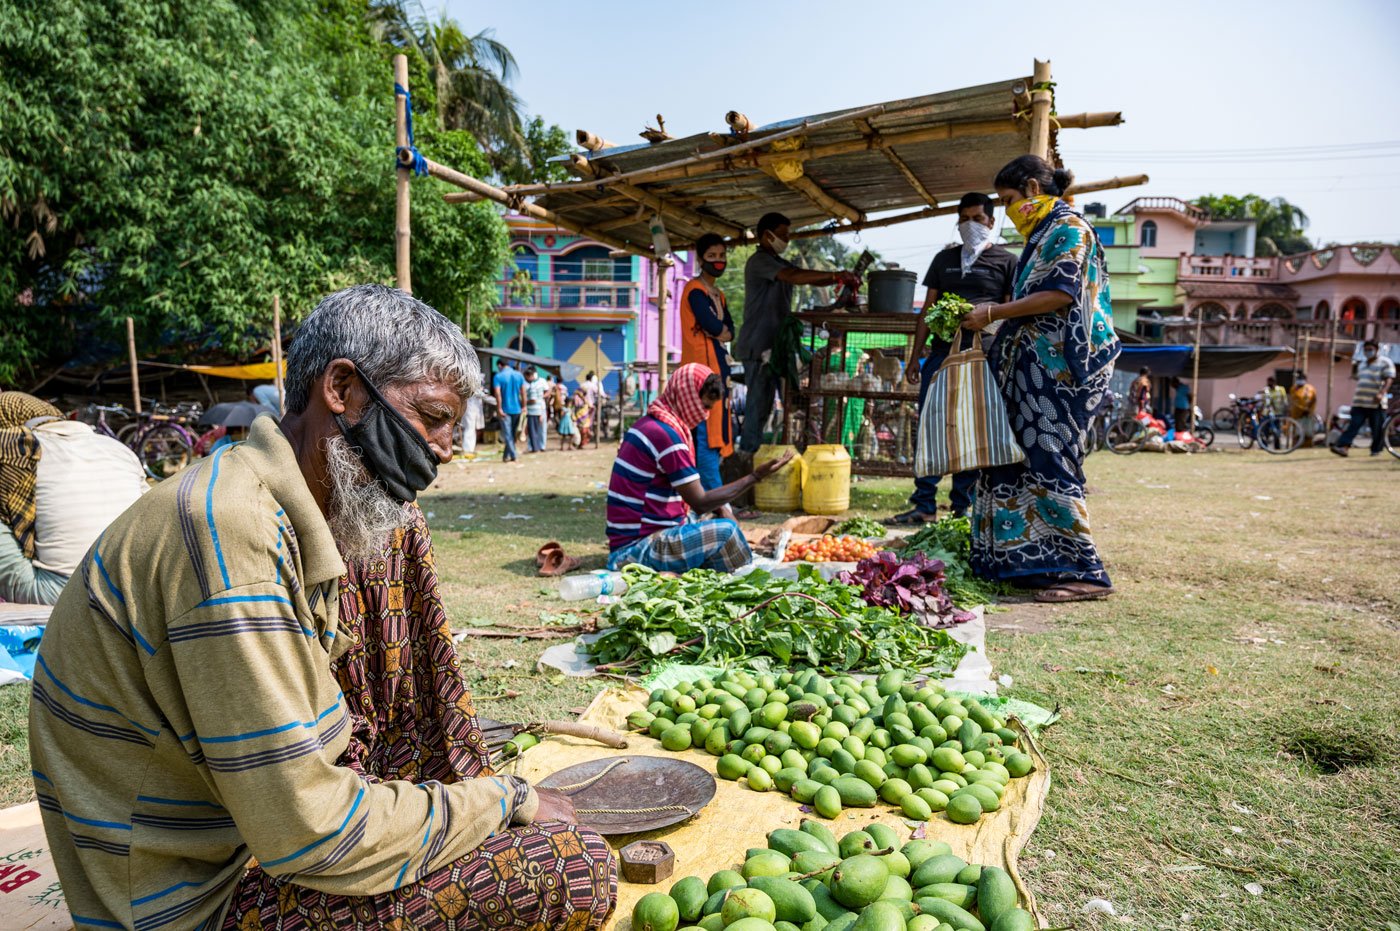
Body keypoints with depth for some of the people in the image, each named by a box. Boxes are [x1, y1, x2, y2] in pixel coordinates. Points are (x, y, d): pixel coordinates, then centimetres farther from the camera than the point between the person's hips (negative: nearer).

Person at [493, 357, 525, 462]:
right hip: (517, 409, 4)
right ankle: (506, 455, 20)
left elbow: (498, 393, -15)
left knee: (507, 434, 0)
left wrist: (499, 408, -14)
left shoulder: (498, 376, -7)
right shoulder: (518, 375, 4)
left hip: (505, 409, -4)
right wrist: (523, 406, 7)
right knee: (513, 433, 14)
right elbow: (523, 392, 2)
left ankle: (513, 455, -8)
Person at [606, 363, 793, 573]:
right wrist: (756, 476, -14)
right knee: (724, 530, -27)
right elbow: (700, 503, -18)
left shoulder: (651, 423, 11)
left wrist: (720, 507, 2)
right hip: (636, 549, -11)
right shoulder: (664, 434, -20)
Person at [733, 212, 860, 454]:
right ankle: (749, 454, -4)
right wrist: (836, 275, -26)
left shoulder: (779, 262, 20)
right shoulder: (759, 261, -10)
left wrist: (840, 279, -5)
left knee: (764, 401, 10)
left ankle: (748, 452, 16)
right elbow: (794, 276, -25)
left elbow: (812, 279, 13)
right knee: (759, 401, -8)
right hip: (758, 345, -9)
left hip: (772, 344, 9)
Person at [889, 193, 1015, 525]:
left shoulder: (1007, 262, 8)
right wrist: (915, 356, 10)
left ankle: (963, 509, 8)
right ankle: (925, 505, 5)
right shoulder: (944, 259, 18)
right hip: (941, 353, 3)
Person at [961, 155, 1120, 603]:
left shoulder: (1068, 227, -6)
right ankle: (1024, 558, 14)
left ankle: (1084, 571, -5)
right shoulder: (1043, 233, 22)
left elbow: (1060, 293, -17)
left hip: (1060, 365, -10)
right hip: (1035, 364, 10)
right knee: (1023, 458, 8)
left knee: (1049, 461, -11)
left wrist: (994, 312, -14)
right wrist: (991, 314, 11)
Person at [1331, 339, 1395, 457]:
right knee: (1354, 425, -6)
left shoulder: (1385, 362, 1)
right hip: (1359, 403, 5)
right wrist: (1355, 398, 24)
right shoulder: (1362, 365, 22)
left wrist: (1381, 393, -23)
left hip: (1376, 403, -5)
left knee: (1377, 428, 2)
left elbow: (1389, 379, -9)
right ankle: (1343, 446, -17)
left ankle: (1377, 449, 15)